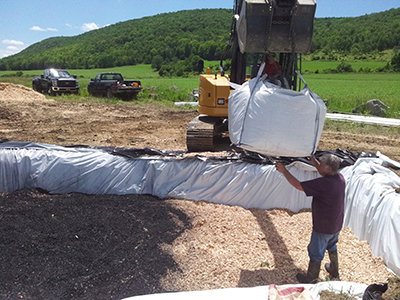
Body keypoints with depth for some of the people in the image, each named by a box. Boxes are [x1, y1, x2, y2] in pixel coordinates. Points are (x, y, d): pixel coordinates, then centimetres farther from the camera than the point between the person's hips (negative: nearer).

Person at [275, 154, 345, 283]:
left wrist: (284, 171, -21)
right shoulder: (339, 177, -9)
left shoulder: (324, 183, -34)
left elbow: (299, 185, -29)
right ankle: (334, 271, 52)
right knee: (332, 247, 31)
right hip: (337, 224, 8)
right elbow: (325, 175, 15)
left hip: (323, 227, -8)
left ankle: (311, 278, 33)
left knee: (316, 253, 13)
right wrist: (315, 163, 8)